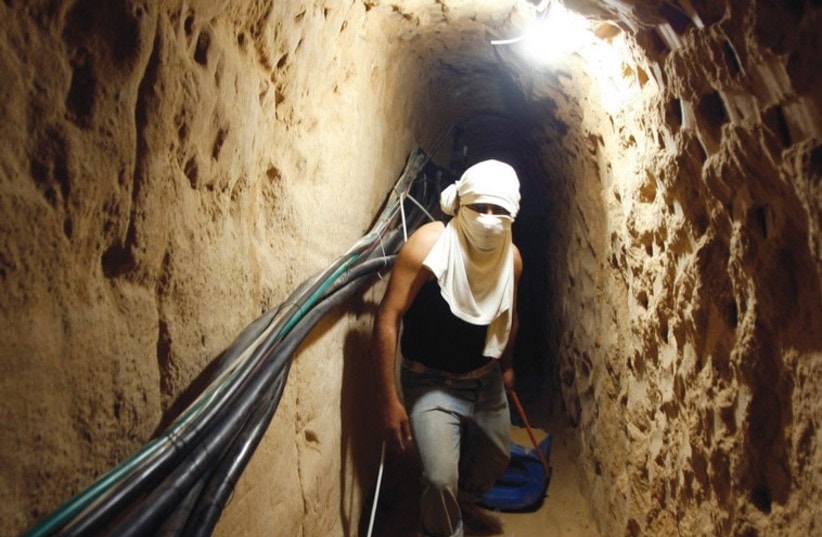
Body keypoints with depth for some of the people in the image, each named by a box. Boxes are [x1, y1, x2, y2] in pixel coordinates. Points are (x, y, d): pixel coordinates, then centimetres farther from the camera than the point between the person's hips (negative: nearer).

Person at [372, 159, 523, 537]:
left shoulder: (511, 256, -8)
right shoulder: (430, 243, -26)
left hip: (485, 379, 6)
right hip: (431, 382, -6)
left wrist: (506, 365, 24)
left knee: (497, 458, 22)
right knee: (442, 479, -17)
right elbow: (388, 318, -26)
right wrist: (389, 401, -27)